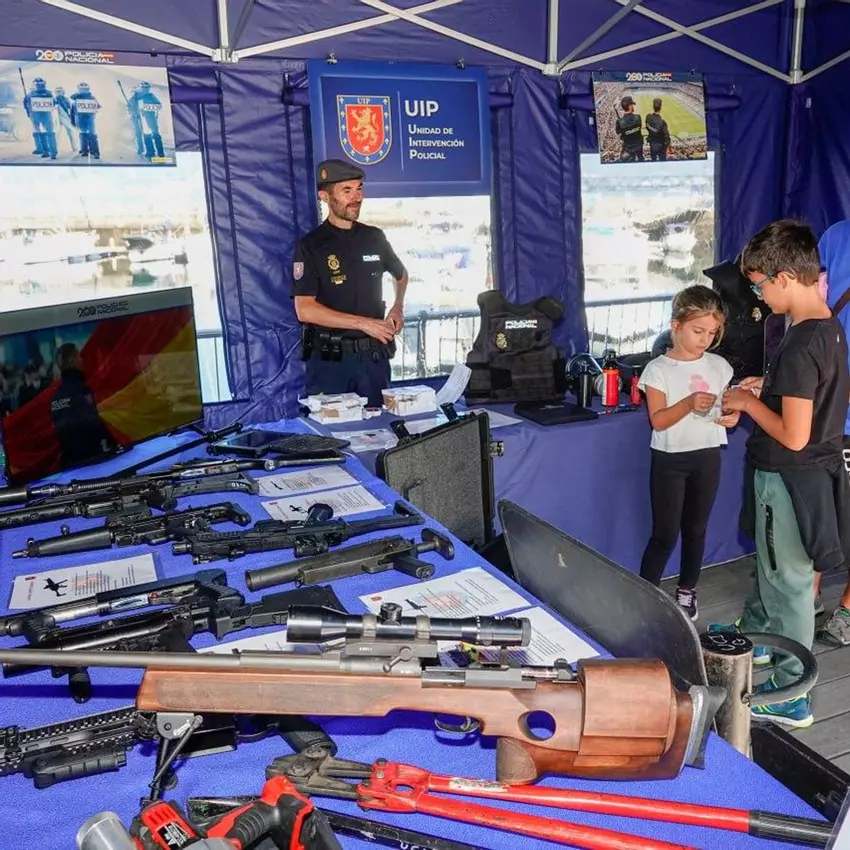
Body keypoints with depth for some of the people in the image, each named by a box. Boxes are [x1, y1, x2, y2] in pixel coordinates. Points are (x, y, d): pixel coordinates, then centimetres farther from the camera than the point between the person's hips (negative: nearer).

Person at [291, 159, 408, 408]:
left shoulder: (374, 238, 8)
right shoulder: (310, 247, -7)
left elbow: (401, 274, 28)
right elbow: (305, 310, -16)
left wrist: (398, 308, 9)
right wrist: (364, 324, -16)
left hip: (374, 356, 4)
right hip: (330, 358, -4)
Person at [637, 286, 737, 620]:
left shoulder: (719, 366, 3)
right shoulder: (658, 369, -10)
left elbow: (728, 406, 12)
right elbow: (658, 420, -15)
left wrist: (732, 416, -10)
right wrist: (689, 403, -30)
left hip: (707, 457, 4)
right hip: (670, 459, -4)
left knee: (696, 528, 15)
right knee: (665, 533, -2)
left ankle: (686, 591, 31)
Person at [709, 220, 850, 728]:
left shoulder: (800, 345, -27)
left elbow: (793, 436, -27)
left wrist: (749, 403, -13)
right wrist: (768, 388, 9)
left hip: (792, 478, -9)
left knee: (790, 582, 4)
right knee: (773, 564, 27)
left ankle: (792, 696, 20)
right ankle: (754, 635, 49)